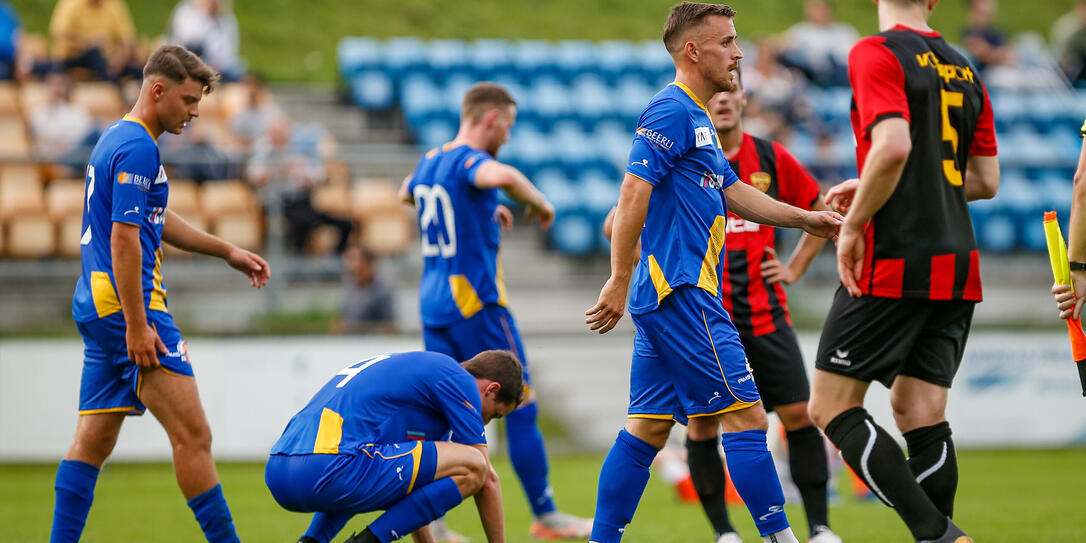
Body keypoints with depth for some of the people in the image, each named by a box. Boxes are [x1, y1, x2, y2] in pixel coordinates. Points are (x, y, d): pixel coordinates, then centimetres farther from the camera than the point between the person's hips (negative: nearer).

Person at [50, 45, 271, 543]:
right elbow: (123, 239, -20)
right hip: (127, 303, -11)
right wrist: (136, 326, -21)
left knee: (94, 440, 10)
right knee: (192, 434, -9)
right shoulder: (137, 147, -14)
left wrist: (227, 252, 31)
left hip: (95, 303, 11)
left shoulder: (117, 138, 18)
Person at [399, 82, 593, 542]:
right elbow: (504, 176, -38)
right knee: (520, 408, 1)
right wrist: (541, 204, -18)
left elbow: (406, 193, 36)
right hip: (475, 301, -8)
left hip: (434, 301, 8)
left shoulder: (429, 162, 12)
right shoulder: (467, 160, -14)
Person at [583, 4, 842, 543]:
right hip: (683, 292, -10)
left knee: (646, 430, 9)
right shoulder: (672, 110, -12)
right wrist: (619, 283, -21)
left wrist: (806, 219, 22)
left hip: (667, 296, 10)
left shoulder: (695, 117, 20)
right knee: (745, 415, -8)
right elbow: (633, 194, -18)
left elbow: (732, 192, 27)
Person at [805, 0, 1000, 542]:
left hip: (894, 263, -7)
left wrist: (854, 224, -10)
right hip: (957, 268, 7)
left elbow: (893, 146, -22)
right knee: (921, 414, 8)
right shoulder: (964, 70, 14)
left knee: (832, 406, -2)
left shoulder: (876, 54, -7)